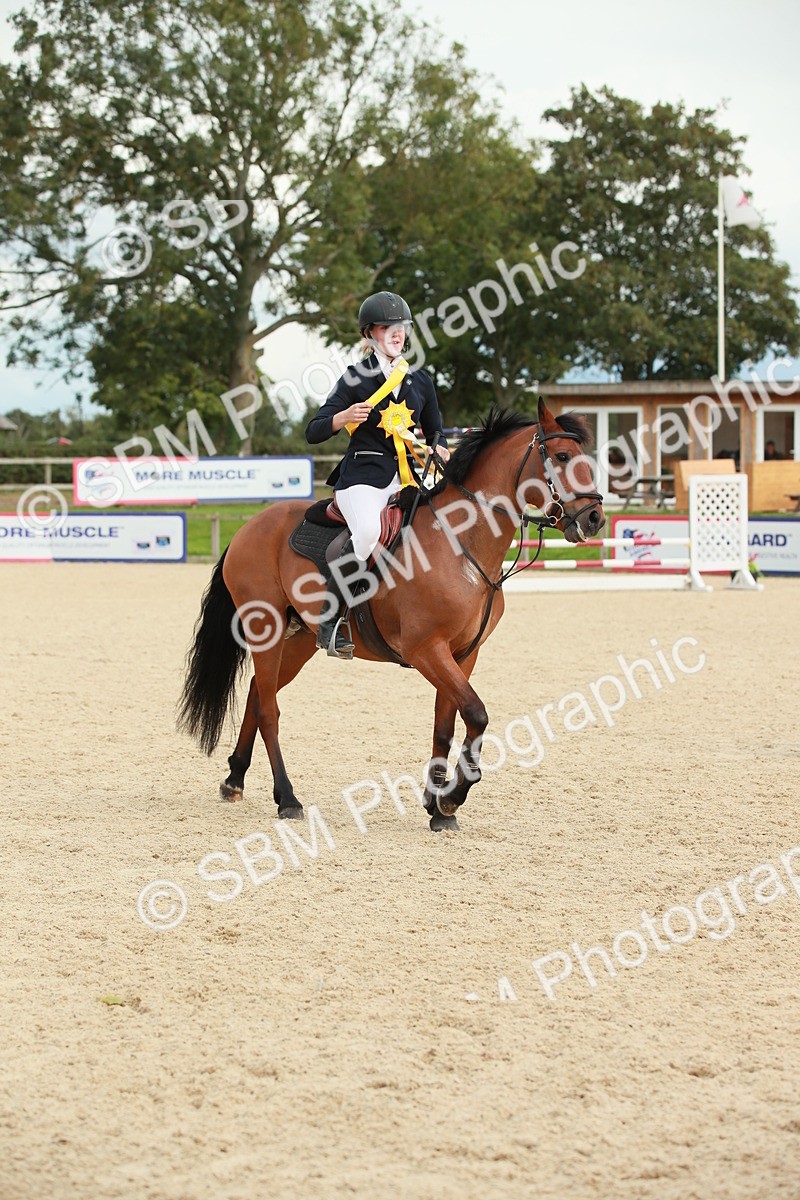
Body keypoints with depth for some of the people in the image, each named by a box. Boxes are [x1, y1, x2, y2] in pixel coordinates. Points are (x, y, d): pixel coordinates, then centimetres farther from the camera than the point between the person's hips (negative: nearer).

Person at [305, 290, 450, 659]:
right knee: (368, 531, -34)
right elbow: (314, 432, -2)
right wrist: (346, 416, -21)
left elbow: (434, 432, 23)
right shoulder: (356, 379, 1)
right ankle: (329, 624, -26)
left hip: (408, 476, 6)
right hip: (363, 476, -6)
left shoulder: (420, 380, 14)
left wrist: (439, 450, -1)